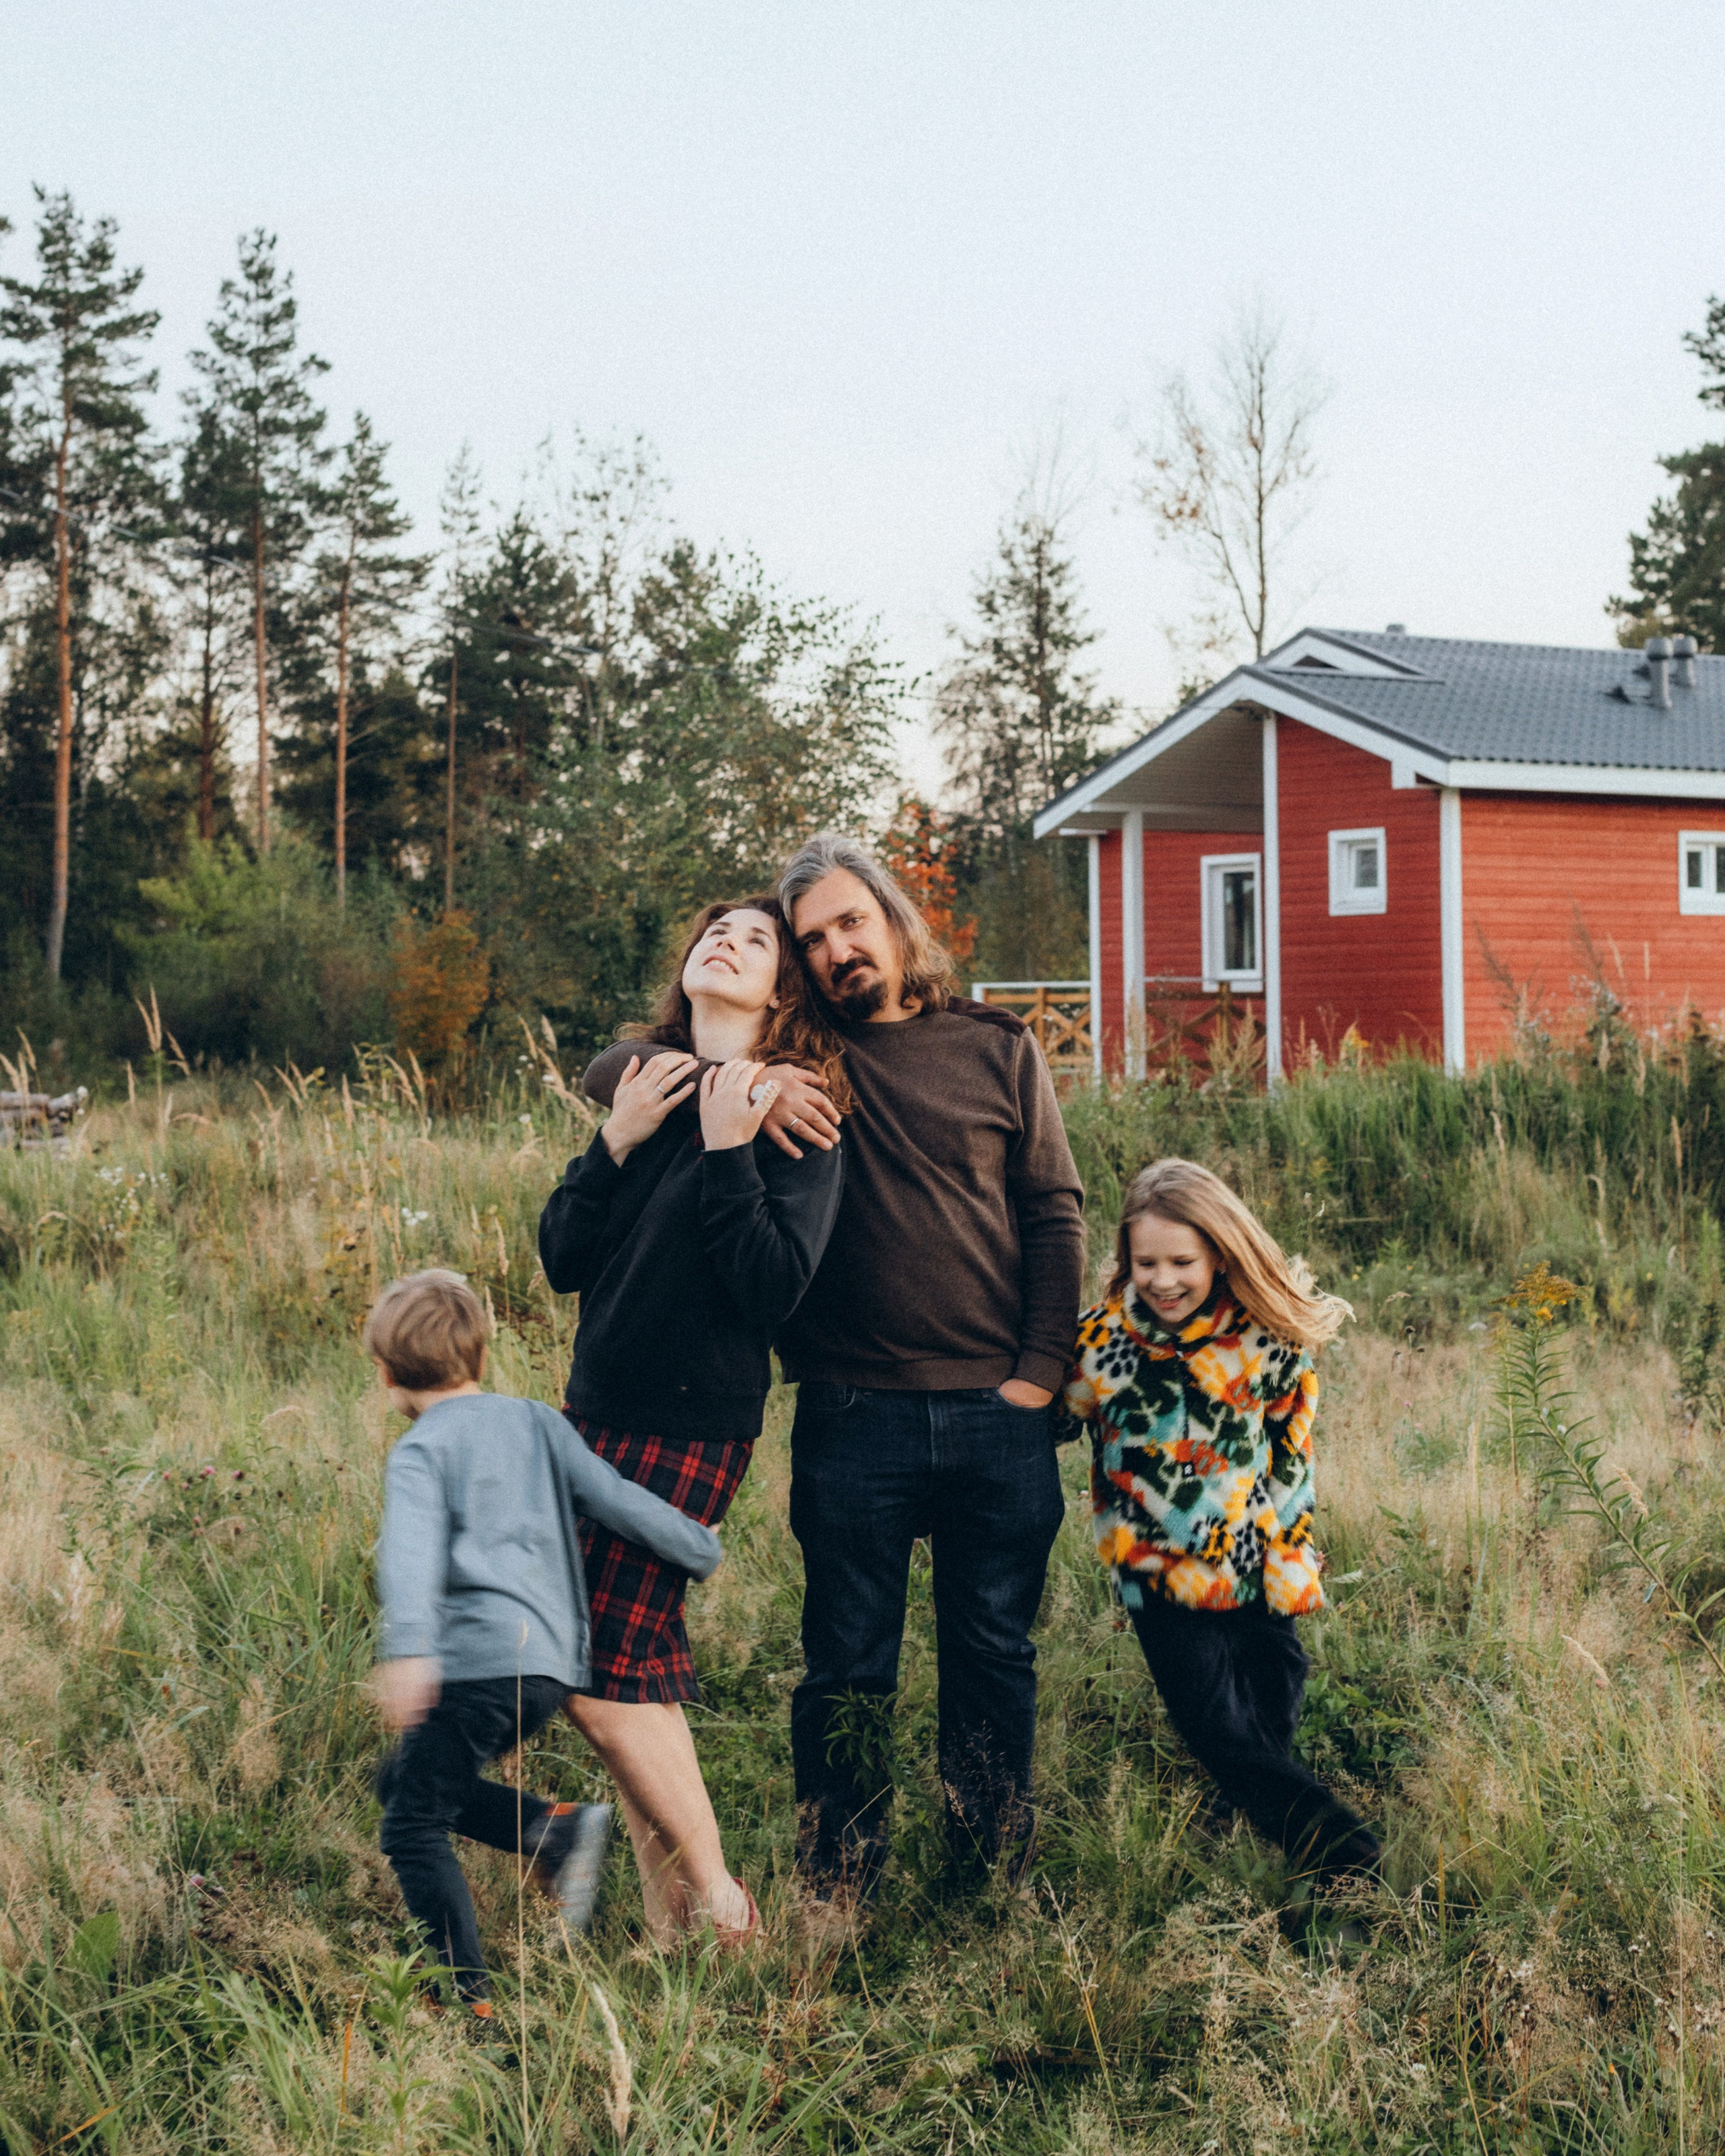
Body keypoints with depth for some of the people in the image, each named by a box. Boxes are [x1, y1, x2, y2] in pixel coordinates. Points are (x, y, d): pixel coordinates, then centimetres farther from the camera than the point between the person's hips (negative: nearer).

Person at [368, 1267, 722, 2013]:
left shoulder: (420, 1453, -2)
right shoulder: (537, 1423, 15)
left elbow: (413, 1552, -20)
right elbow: (618, 1500, 12)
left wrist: (408, 1649, -34)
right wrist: (702, 1551, 22)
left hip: (479, 1662, -8)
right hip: (553, 1665, 8)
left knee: (413, 1829, 3)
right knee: (404, 1781, 22)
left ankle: (468, 1995, -2)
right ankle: (556, 1829, 6)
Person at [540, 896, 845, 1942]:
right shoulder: (646, 1084, 11)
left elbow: (775, 1287, -16)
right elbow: (563, 1260, 6)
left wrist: (727, 1154, -17)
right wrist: (617, 1141, -5)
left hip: (695, 1420, -6)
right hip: (601, 1409, 7)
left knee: (600, 1667, -8)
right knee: (642, 1662, 8)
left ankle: (717, 1897, 8)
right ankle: (671, 1918, 18)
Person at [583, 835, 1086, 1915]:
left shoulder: (998, 1049, 7)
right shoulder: (794, 1056, 4)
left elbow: (1055, 1215, 8)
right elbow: (610, 1073, -3)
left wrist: (1039, 1372, -1)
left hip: (998, 1418, 1)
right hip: (853, 1419, -1)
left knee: (995, 1656, 12)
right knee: (848, 1669, 5)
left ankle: (1001, 1877, 26)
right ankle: (837, 1891, 18)